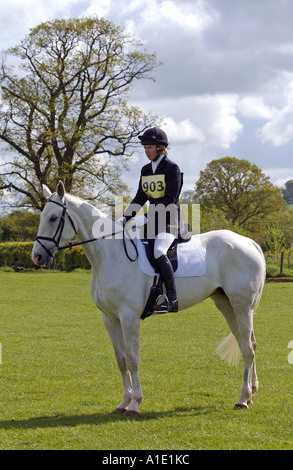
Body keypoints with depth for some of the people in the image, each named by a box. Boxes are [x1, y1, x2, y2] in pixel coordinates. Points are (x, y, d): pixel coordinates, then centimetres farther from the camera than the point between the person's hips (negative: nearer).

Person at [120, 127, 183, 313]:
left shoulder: (172, 168, -8)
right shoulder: (146, 170, 14)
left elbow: (170, 199, -15)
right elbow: (140, 198, 16)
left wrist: (150, 216, -21)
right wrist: (126, 218, 4)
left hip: (169, 220, -8)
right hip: (153, 219, 8)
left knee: (159, 251, -31)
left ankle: (172, 298, -31)